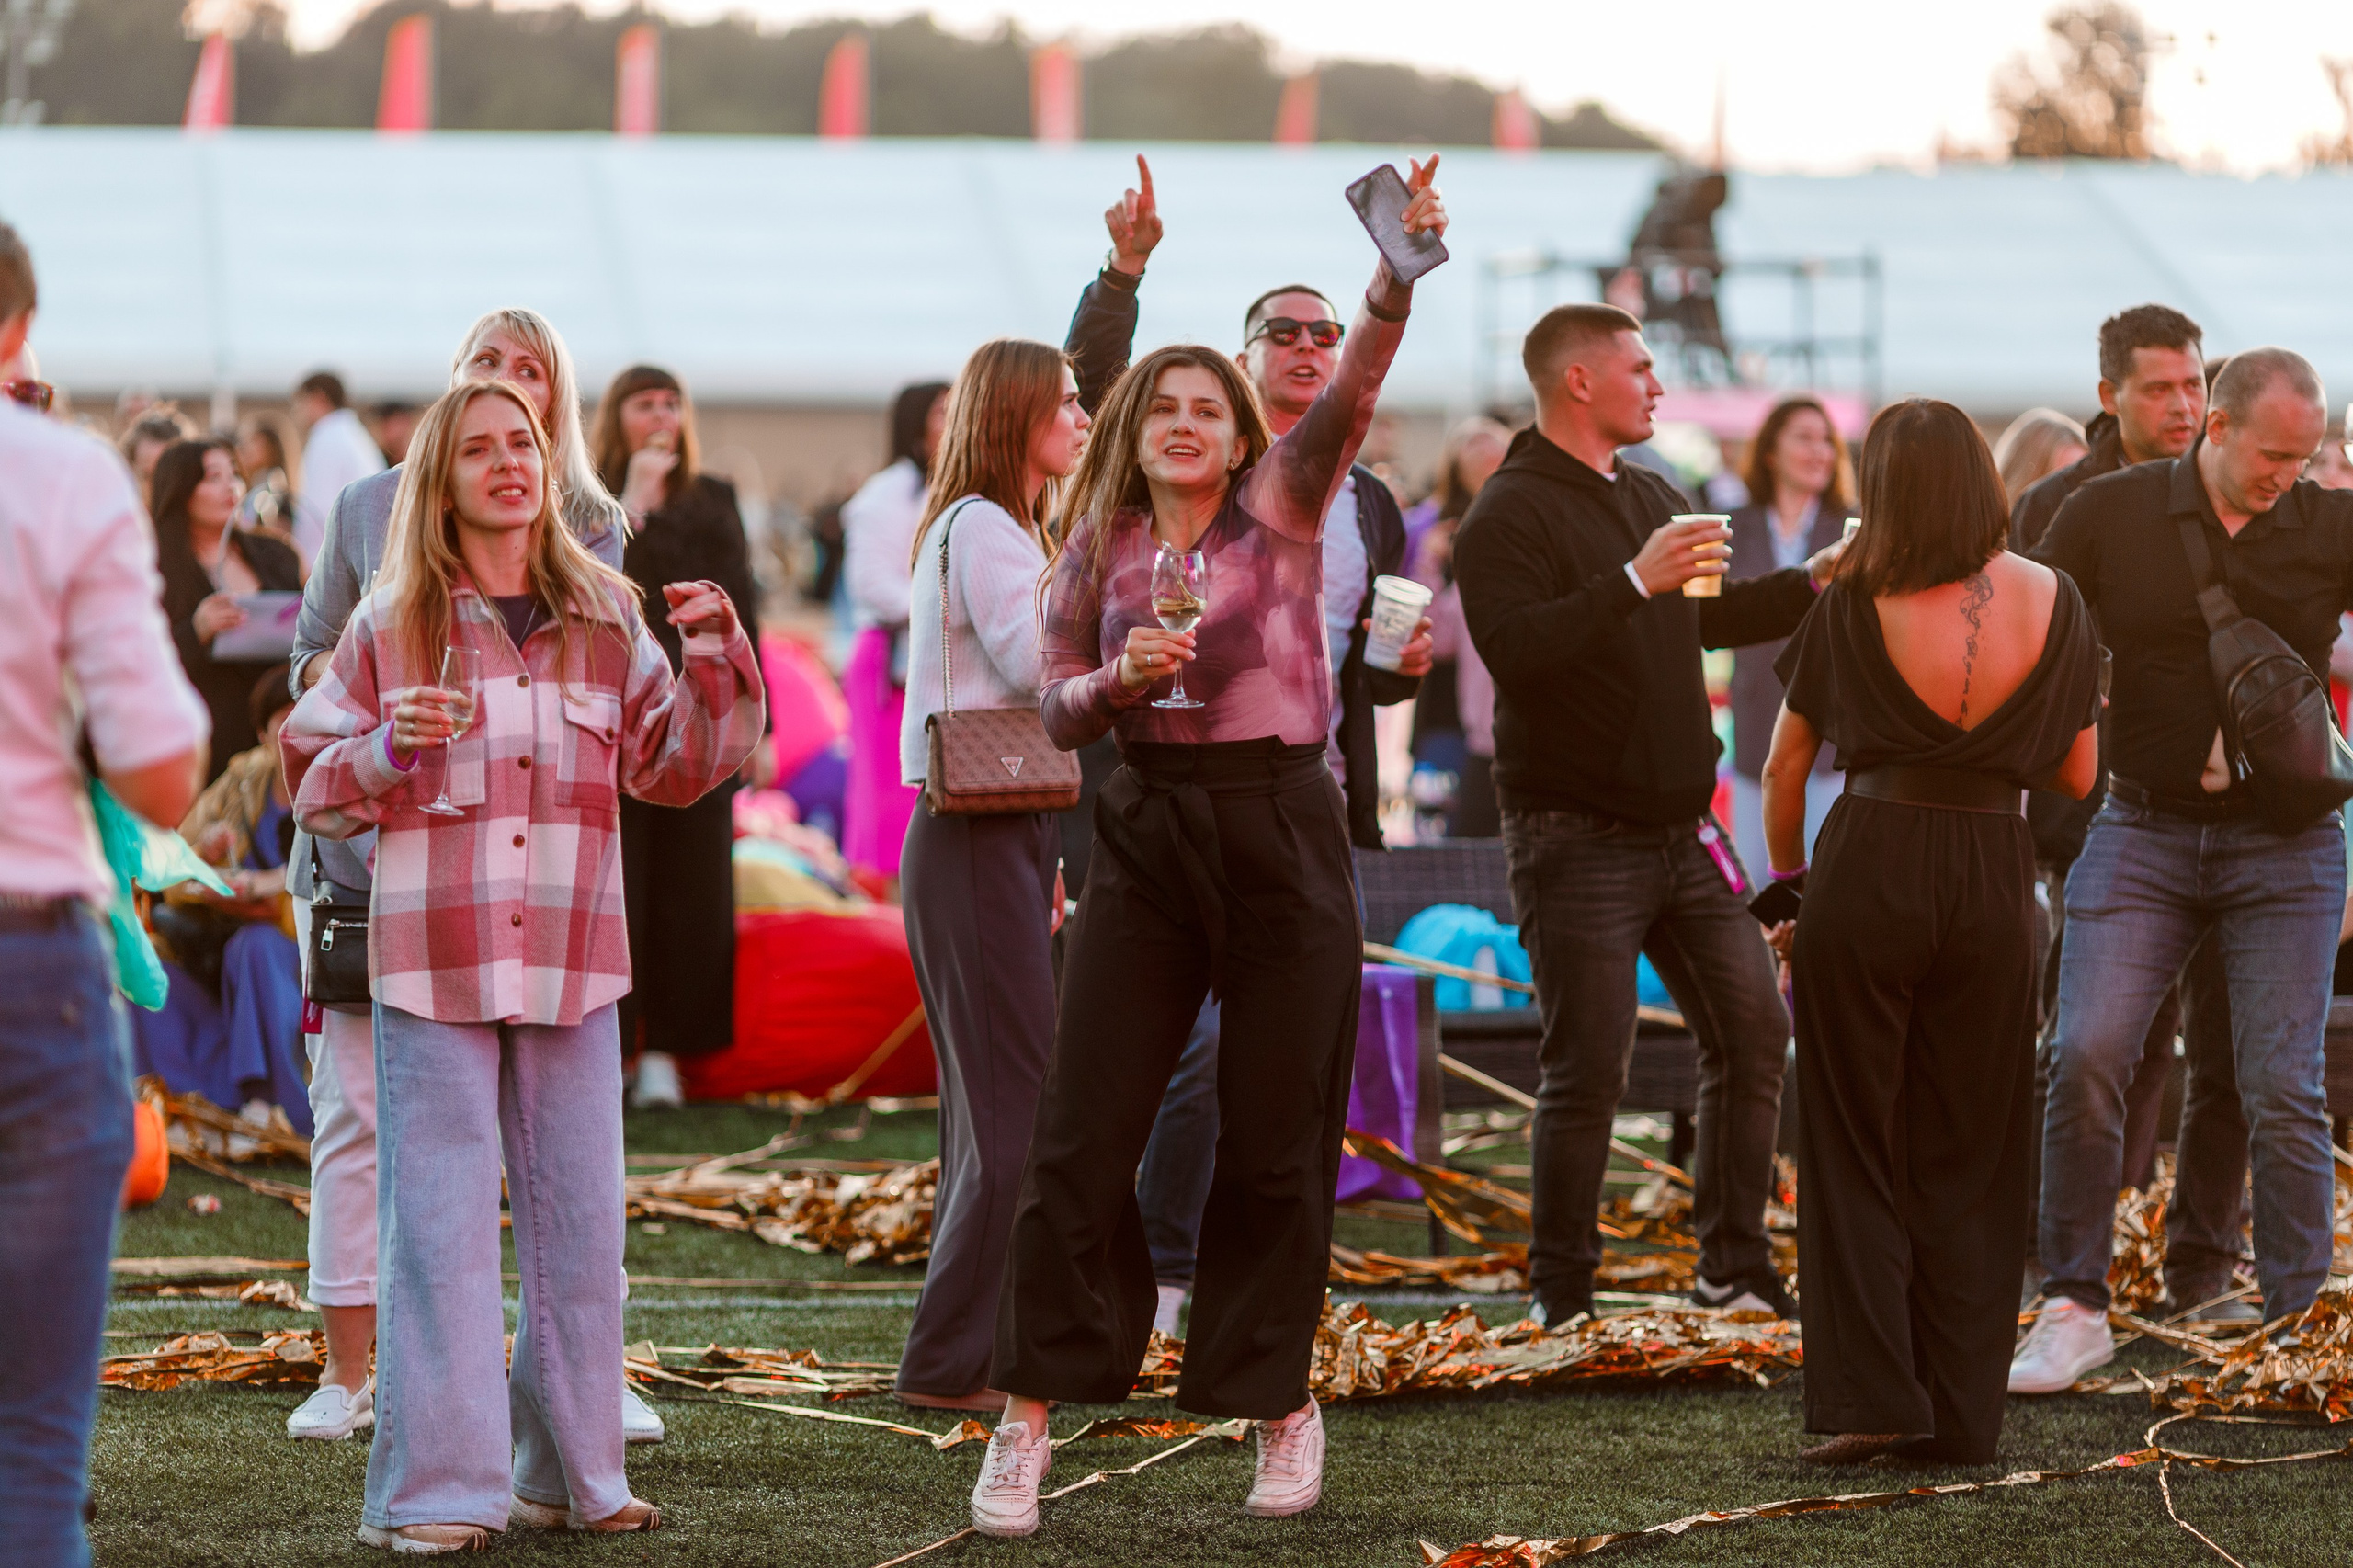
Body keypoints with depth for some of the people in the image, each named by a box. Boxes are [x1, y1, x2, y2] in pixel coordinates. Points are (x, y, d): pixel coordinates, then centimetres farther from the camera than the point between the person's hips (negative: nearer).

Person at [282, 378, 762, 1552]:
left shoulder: (605, 620, 9)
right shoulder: (391, 629, 2)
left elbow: (675, 768, 13)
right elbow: (316, 793, 5)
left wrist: (713, 661, -1)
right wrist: (391, 749, -14)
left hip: (572, 965, 3)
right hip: (433, 964, -3)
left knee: (581, 1223, 7)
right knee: (441, 1226, -4)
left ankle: (571, 1474, 17)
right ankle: (437, 1490, 0)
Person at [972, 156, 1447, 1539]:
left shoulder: (1287, 501, 1)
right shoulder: (1101, 545, 7)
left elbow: (1351, 392, -16)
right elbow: (1057, 710, 7)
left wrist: (1401, 272, -33)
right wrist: (1121, 676, -16)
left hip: (1283, 830, -2)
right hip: (1150, 837, 2)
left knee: (1277, 1141, 4)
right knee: (1083, 1136, -2)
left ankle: (1282, 1407, 19)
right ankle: (1031, 1416, 4)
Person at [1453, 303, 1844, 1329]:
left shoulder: (1651, 499, 17)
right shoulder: (1510, 514, -11)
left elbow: (1711, 618, 32)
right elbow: (1511, 646, -27)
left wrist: (1814, 580, 20)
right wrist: (1634, 582, -30)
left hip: (1681, 827, 8)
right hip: (1577, 839, -8)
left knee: (1753, 1032, 6)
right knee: (1588, 1072, -7)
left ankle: (1735, 1268, 16)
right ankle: (1561, 1298, 4)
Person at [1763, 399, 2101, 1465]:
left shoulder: (1852, 606, -4)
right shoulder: (2052, 603, 0)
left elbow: (1785, 768, 4)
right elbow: (2077, 773, 8)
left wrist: (1786, 882, 17)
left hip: (1867, 867, -2)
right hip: (1993, 880, 2)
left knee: (1855, 1147, 7)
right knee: (1969, 1158, 11)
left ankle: (1869, 1401, 1)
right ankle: (1962, 1416, 12)